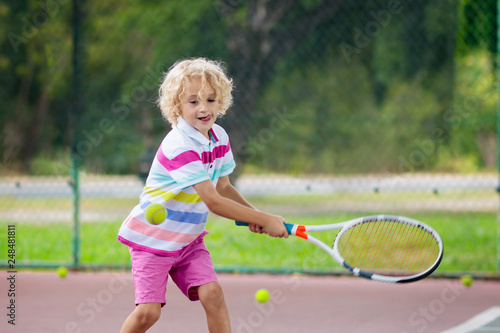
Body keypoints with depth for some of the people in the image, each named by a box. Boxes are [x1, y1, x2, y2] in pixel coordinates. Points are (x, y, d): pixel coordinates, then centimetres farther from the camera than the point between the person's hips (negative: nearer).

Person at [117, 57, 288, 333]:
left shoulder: (219, 137, 0)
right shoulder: (180, 146, -26)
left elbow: (223, 188, 11)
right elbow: (213, 202, -27)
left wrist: (253, 214, -8)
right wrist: (265, 220, -25)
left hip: (189, 239, 7)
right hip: (152, 237, -7)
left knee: (212, 293, -12)